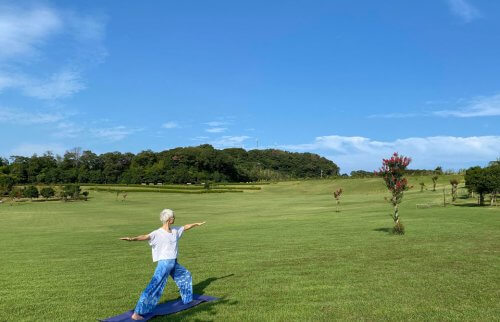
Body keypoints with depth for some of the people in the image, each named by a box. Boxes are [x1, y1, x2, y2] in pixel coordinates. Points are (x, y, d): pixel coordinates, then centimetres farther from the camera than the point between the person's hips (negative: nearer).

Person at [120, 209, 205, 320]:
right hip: (164, 263, -8)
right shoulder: (158, 233, -18)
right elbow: (146, 236, -34)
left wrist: (197, 224, 36)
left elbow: (186, 227, 22)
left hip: (174, 263, 8)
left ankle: (187, 299, 51)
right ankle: (136, 313, -8)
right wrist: (132, 239, -52)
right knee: (154, 288, -12)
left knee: (186, 275, 27)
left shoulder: (175, 230, 4)